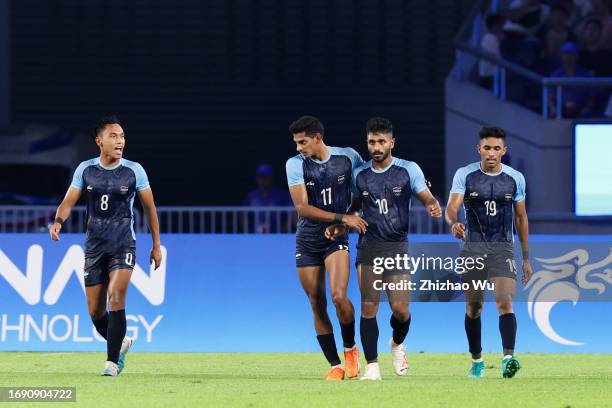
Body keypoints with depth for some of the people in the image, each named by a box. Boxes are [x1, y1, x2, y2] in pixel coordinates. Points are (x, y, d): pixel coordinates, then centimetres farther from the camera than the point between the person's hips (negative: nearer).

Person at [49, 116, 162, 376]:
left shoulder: (134, 170, -2)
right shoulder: (85, 169, 2)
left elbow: (150, 207, 6)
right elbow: (69, 202, 1)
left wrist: (156, 245, 5)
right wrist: (58, 221, -21)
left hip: (123, 246, -3)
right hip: (94, 247, 3)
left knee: (115, 297, -22)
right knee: (95, 312, 4)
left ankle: (112, 361, -17)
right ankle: (120, 343, 32)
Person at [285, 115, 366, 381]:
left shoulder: (347, 157, -2)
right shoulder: (295, 164, -5)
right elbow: (302, 207, -12)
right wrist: (342, 217, -17)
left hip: (336, 239, -1)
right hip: (307, 241, 1)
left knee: (338, 296, -20)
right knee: (317, 306, 2)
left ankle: (350, 348, 5)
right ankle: (335, 366, 11)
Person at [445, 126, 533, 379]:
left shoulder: (515, 178, 2)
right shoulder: (465, 175, -4)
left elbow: (521, 218, 11)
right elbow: (452, 206, -16)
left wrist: (526, 258, 13)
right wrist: (454, 223, -40)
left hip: (503, 248, 0)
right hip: (473, 247, 0)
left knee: (505, 303, -18)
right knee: (474, 306, 8)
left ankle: (508, 357, -30)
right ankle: (476, 359, 24)